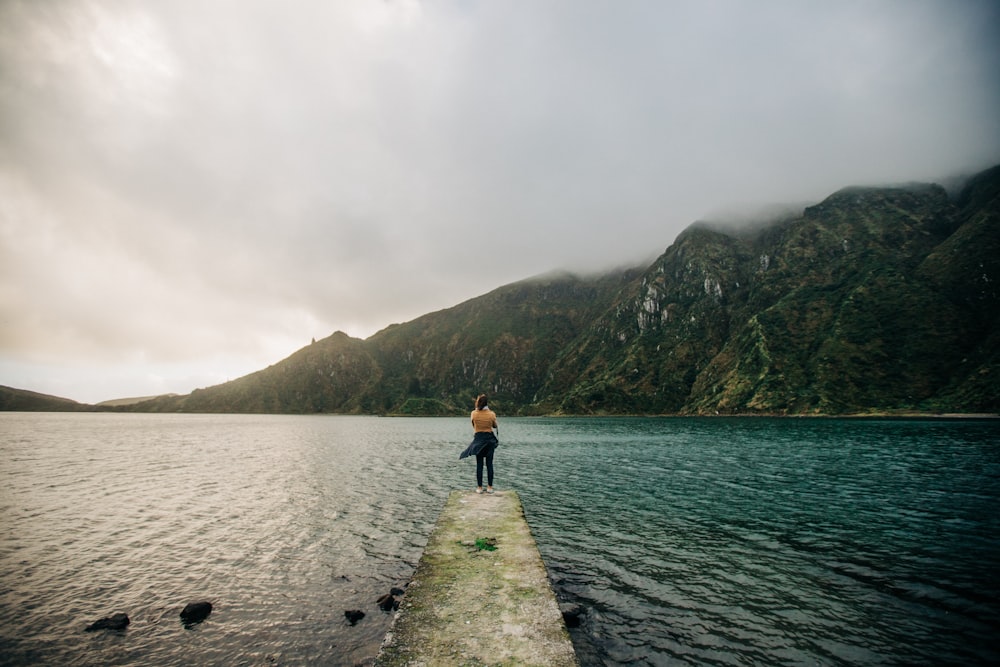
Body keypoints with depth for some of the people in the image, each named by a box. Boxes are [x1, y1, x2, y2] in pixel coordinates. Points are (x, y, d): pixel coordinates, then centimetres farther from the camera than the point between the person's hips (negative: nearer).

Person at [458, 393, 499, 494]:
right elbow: (495, 426, 7)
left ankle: (479, 487, 10)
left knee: (479, 464, 7)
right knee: (489, 464, 7)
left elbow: (473, 425, 8)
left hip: (479, 439, 0)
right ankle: (490, 487, 11)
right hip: (489, 439, 0)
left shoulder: (474, 413, -8)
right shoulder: (491, 414, -9)